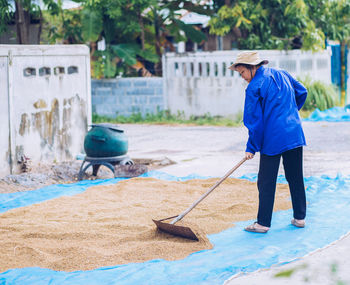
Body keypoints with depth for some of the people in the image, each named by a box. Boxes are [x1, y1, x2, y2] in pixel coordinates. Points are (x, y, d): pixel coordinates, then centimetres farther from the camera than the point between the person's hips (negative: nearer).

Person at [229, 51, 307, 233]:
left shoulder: (254, 87, -9)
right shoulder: (282, 74, 10)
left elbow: (254, 120, -9)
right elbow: (302, 92, 20)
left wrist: (251, 148, -1)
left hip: (273, 139, -6)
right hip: (295, 134, 7)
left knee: (266, 181, 0)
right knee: (296, 177, 13)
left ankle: (263, 223, 3)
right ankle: (300, 217, 19)